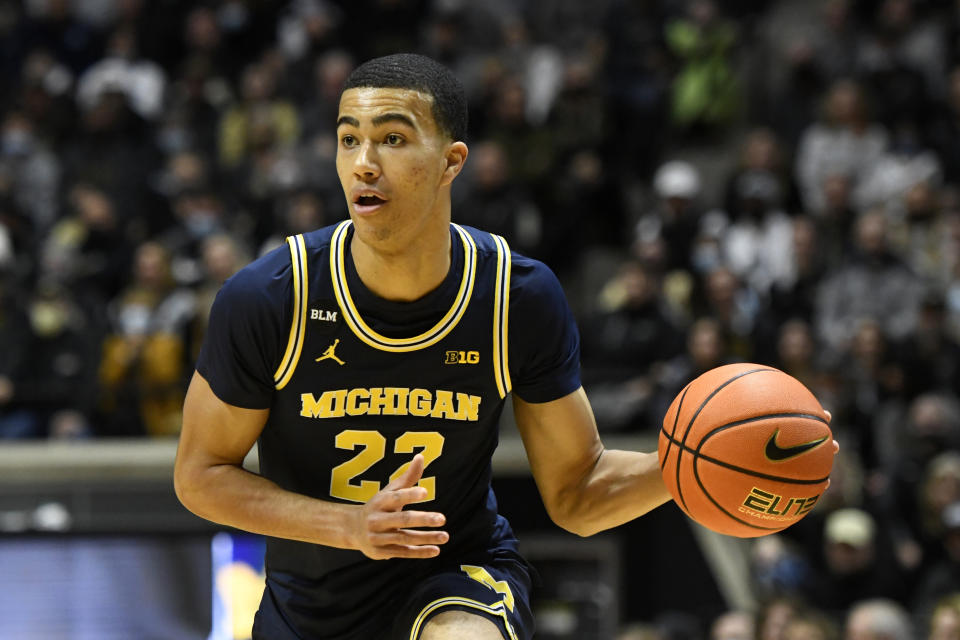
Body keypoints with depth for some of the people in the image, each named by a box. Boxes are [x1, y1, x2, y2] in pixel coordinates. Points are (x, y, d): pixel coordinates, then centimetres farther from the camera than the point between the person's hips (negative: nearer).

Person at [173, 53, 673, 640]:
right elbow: (201, 474, -9)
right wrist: (350, 526, -23)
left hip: (459, 582, -1)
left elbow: (575, 494, -6)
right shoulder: (266, 300, -18)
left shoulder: (520, 300, -15)